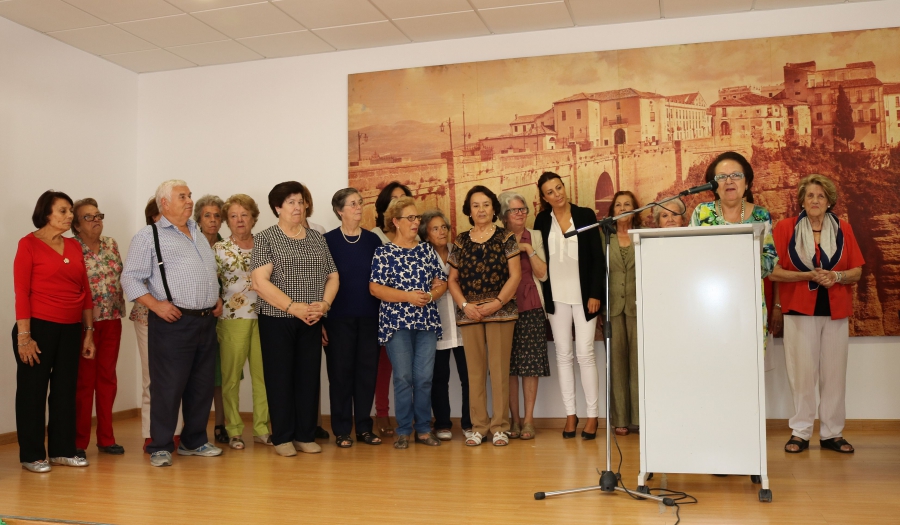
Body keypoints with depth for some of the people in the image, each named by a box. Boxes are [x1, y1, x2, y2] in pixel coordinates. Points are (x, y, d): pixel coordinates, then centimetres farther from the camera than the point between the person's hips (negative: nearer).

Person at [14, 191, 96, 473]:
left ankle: (63, 449, 22)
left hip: (70, 329, 5)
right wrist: (24, 336, -14)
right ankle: (32, 455, 14)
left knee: (66, 390, 11)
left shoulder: (74, 246, 10)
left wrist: (89, 331, 9)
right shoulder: (29, 244, -5)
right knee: (33, 391, 5)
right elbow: (21, 292, -10)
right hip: (38, 326, -5)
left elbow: (85, 291, 11)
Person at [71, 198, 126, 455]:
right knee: (84, 380, 2)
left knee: (107, 378, 9)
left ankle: (106, 438, 18)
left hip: (112, 320, 5)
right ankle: (79, 441, 13)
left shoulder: (111, 244, 8)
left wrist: (119, 307, 7)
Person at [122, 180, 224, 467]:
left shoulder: (198, 234, 19)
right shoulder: (149, 236, -2)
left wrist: (216, 298, 13)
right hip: (173, 322, -6)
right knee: (168, 387, -3)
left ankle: (194, 441, 24)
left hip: (206, 321, 7)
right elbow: (130, 278, -7)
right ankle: (160, 447, 10)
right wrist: (157, 305, -17)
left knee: (202, 386, 11)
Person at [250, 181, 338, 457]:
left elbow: (332, 276, 12)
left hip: (311, 321, 4)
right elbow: (260, 282, -13)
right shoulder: (265, 238, -3)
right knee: (280, 377, 1)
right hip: (277, 320, -4)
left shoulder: (317, 238, 11)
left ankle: (306, 436, 16)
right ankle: (282, 437, 12)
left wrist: (324, 304, -7)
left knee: (309, 376, 6)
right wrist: (294, 306, -19)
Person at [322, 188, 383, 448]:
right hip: (338, 317, -3)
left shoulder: (373, 240, 6)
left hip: (369, 316, 3)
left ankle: (364, 427, 17)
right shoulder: (328, 241, -2)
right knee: (340, 371, 3)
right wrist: (321, 319, -6)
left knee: (367, 370, 6)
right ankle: (341, 430, 12)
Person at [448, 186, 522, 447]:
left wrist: (497, 302, -11)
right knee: (475, 370, 4)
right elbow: (452, 279, 10)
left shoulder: (506, 238, 4)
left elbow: (515, 275, -1)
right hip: (469, 313, 2)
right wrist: (464, 304, -5)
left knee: (499, 368, -2)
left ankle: (500, 426, 6)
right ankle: (478, 426, 11)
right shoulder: (460, 241, 11)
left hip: (500, 311, -2)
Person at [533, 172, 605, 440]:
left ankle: (593, 415, 5)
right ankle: (570, 414, 13)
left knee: (585, 354, -4)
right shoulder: (542, 221, 4)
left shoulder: (585, 215, -1)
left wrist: (595, 293, -9)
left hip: (583, 295, -2)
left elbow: (598, 258, -2)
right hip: (557, 297, 2)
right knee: (563, 355, 5)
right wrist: (543, 295, -1)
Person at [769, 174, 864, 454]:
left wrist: (836, 276, -13)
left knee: (834, 373, 5)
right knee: (802, 372, 0)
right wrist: (809, 275, -17)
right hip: (800, 310, -2)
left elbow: (857, 271, 7)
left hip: (836, 311, 3)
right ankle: (800, 432, 10)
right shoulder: (785, 228, -1)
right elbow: (774, 271, -6)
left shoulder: (843, 229, 7)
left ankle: (832, 433, 15)